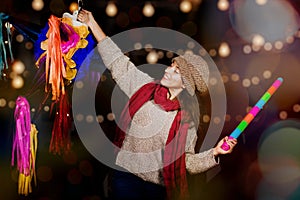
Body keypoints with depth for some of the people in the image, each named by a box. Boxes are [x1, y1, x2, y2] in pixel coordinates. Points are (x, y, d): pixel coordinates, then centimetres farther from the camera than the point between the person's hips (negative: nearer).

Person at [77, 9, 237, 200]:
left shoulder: (187, 120, -10)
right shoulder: (146, 87, -4)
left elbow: (188, 162, -6)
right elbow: (117, 61, 2)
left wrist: (214, 152, -23)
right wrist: (92, 23, 4)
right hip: (126, 176, 2)